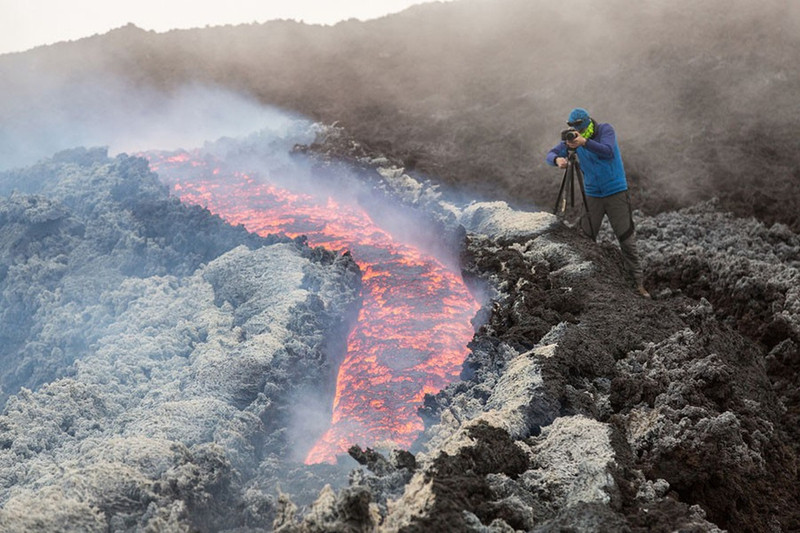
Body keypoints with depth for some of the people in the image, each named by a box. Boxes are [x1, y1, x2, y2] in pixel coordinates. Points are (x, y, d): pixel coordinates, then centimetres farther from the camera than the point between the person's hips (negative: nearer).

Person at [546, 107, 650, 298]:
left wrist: (585, 142, -40)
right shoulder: (573, 138, -1)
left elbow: (608, 152, -26)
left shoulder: (606, 130, -9)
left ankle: (638, 283, 4)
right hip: (592, 195, 3)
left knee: (627, 240, -2)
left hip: (616, 193, -3)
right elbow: (551, 154, -7)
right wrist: (557, 159, -32)